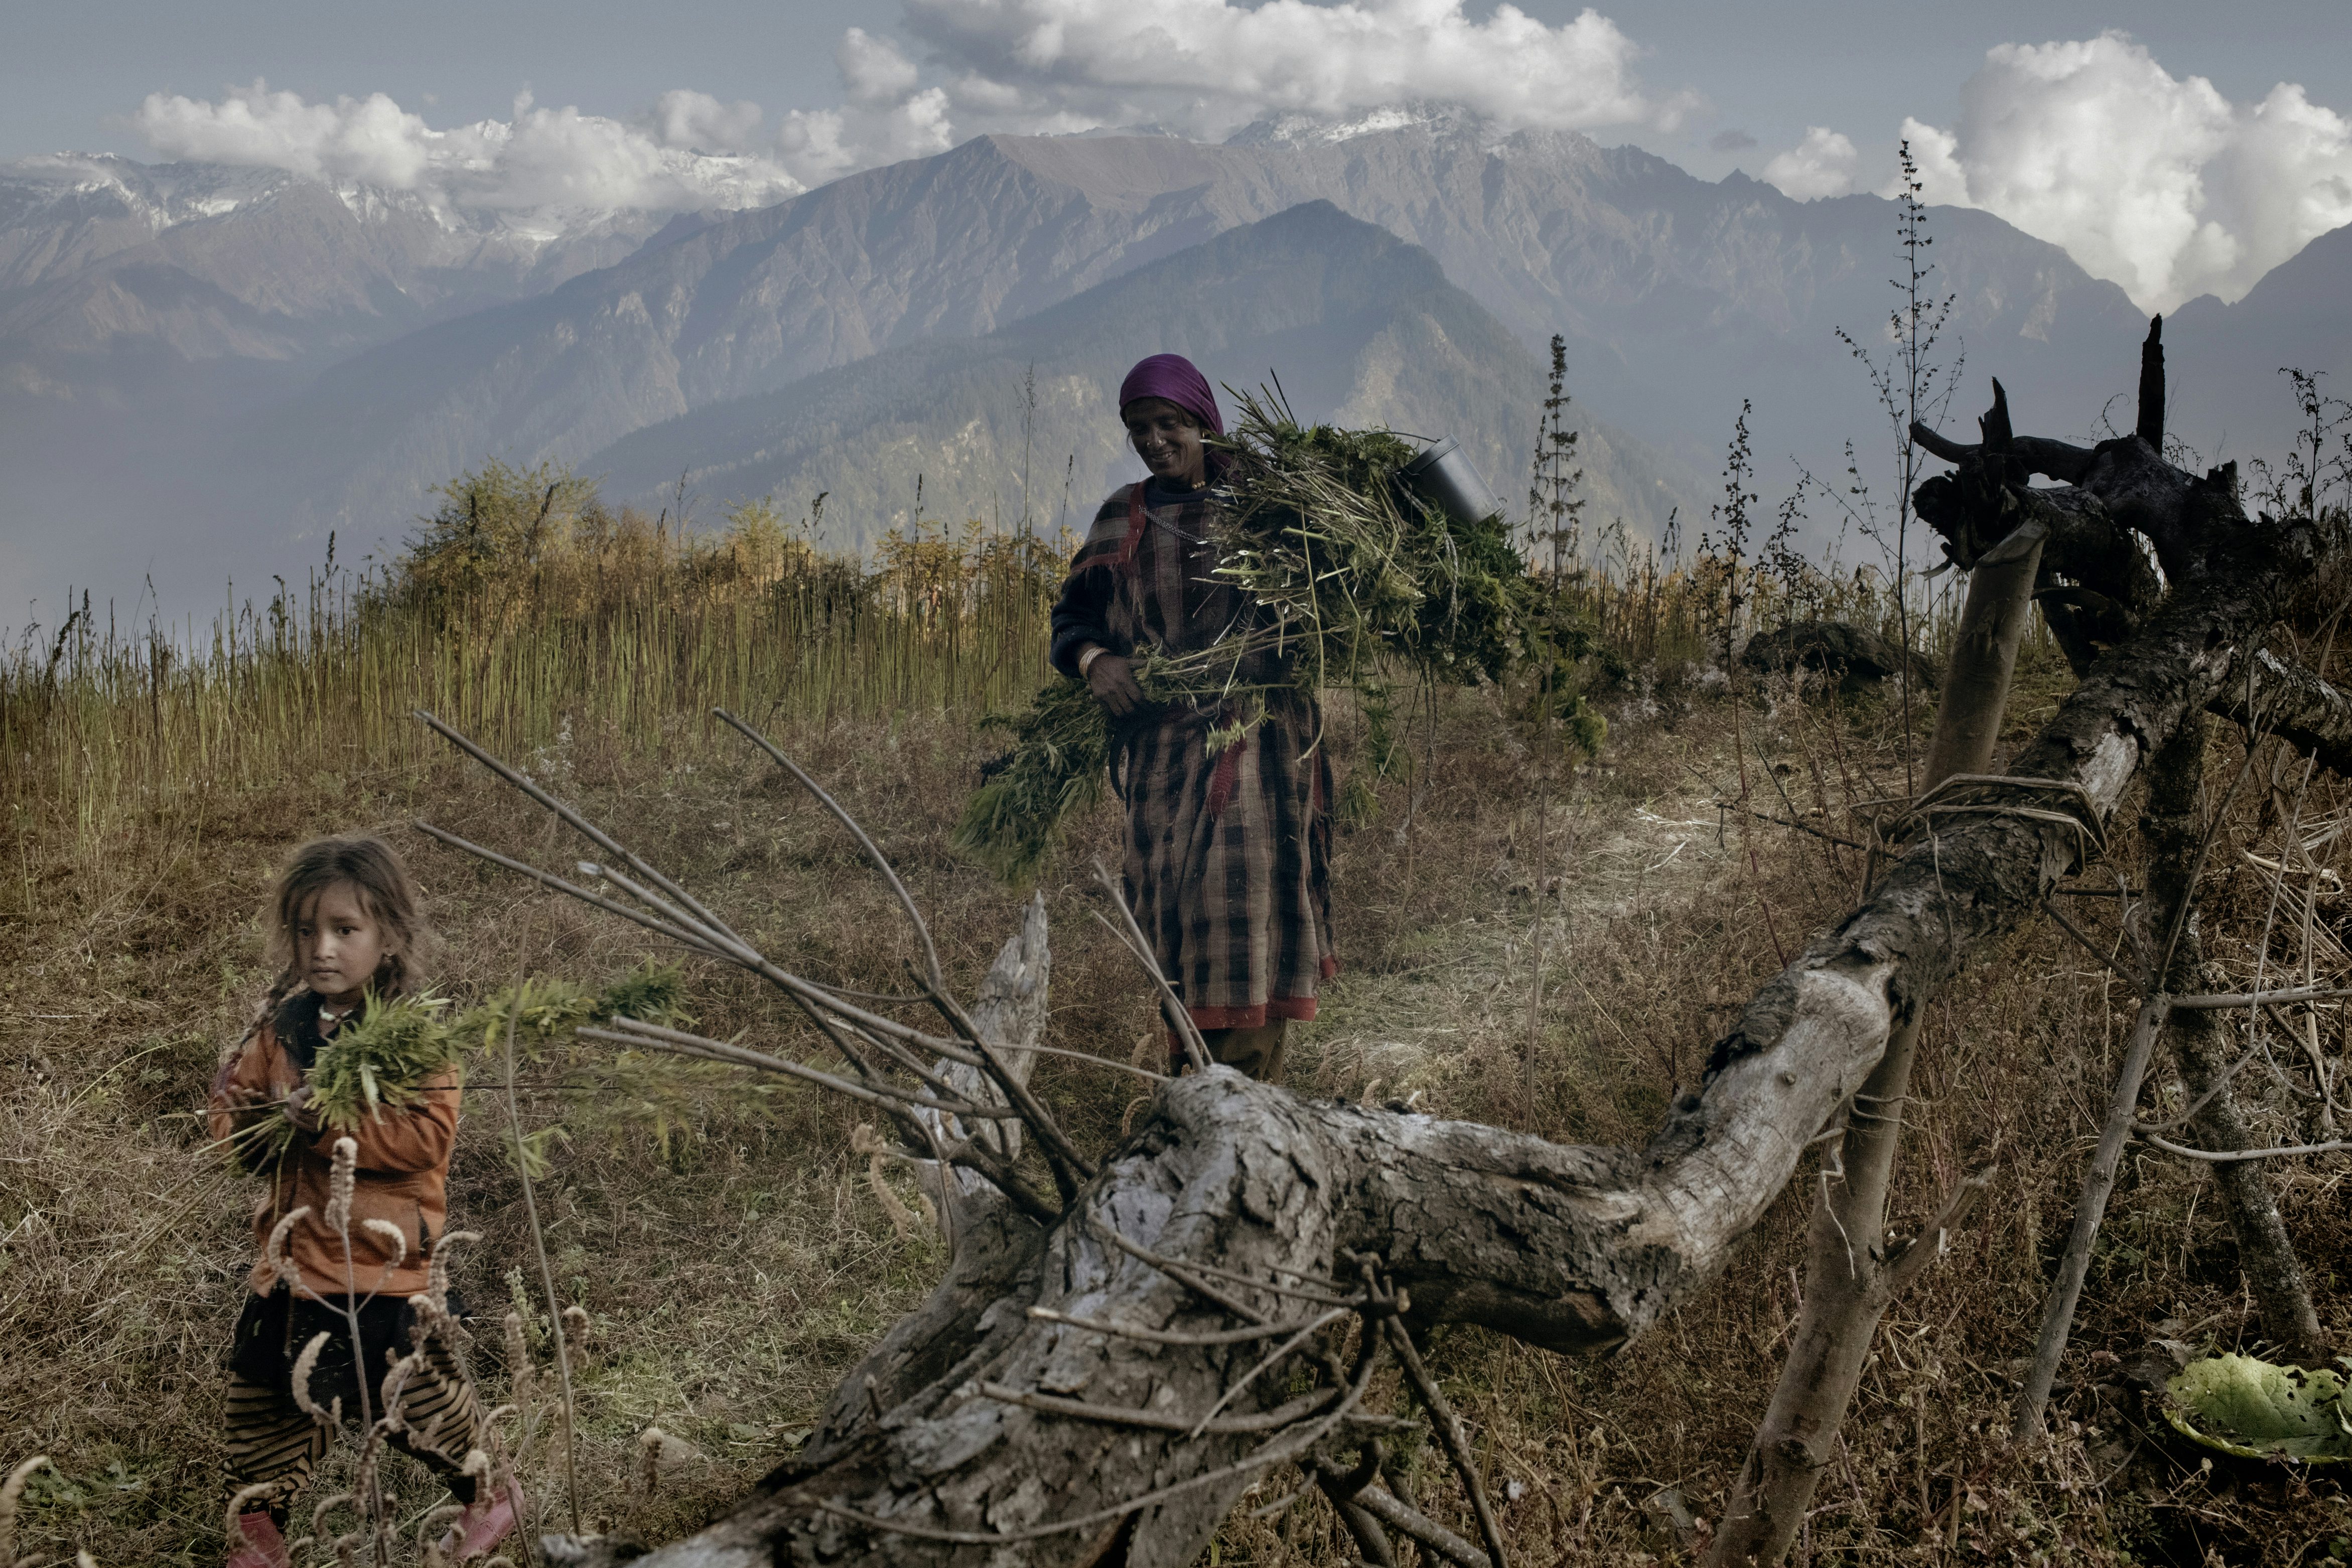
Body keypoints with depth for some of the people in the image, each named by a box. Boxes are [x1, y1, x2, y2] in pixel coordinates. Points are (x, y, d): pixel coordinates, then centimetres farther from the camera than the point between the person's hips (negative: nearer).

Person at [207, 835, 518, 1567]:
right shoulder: (283, 1027, 4)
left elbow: (427, 1135, -23)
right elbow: (242, 1136, 11)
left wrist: (326, 1120, -27)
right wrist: (242, 1115, -13)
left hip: (382, 1267, -5)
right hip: (291, 1258, 6)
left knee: (417, 1394, 5)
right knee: (265, 1399, 13)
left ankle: (489, 1498, 30)